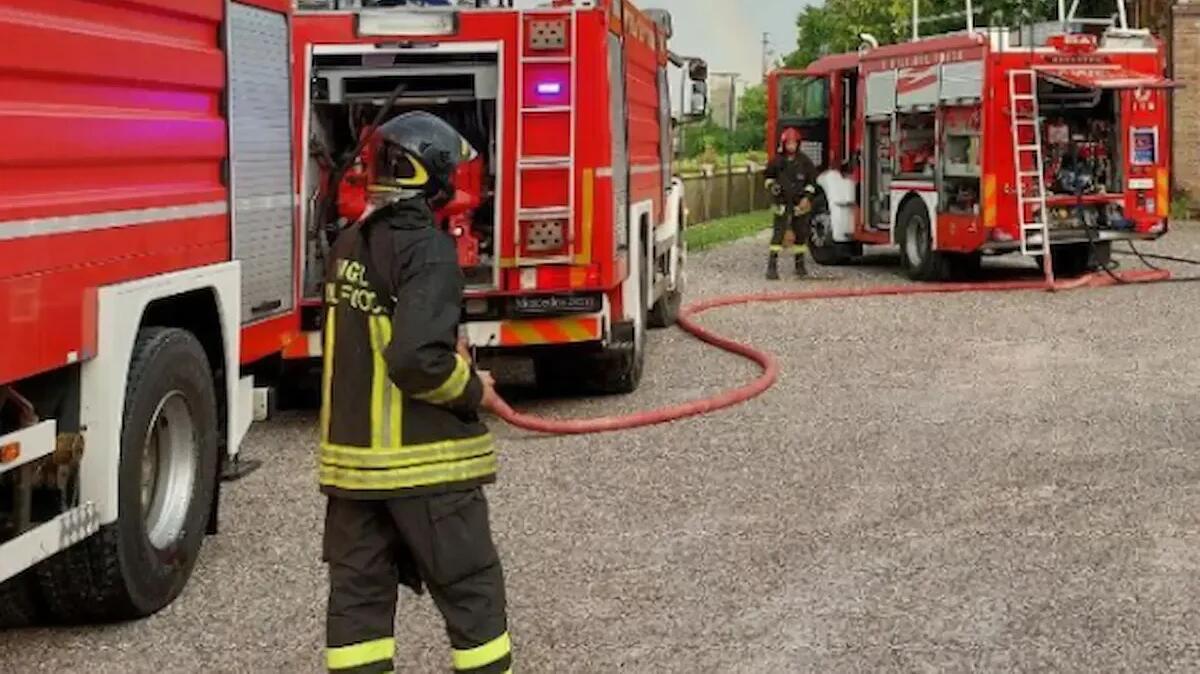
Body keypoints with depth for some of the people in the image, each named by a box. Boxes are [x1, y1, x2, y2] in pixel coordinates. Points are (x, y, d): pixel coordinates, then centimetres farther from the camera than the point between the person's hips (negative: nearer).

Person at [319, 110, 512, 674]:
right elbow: (417, 358, -26)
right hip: (424, 460, -7)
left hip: (350, 453, 7)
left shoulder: (349, 245, 8)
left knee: (359, 590, 10)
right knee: (472, 591, 6)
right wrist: (473, 390, -9)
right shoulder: (428, 250, -17)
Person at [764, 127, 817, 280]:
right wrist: (771, 185, -5)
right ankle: (772, 266, -13)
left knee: (801, 233, 8)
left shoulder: (804, 161, 0)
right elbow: (769, 175, 16)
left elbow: (811, 180, 5)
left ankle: (800, 264, 21)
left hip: (800, 203, 2)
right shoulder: (777, 161, 0)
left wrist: (807, 197, -7)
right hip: (782, 202, -1)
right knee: (778, 232, -10)